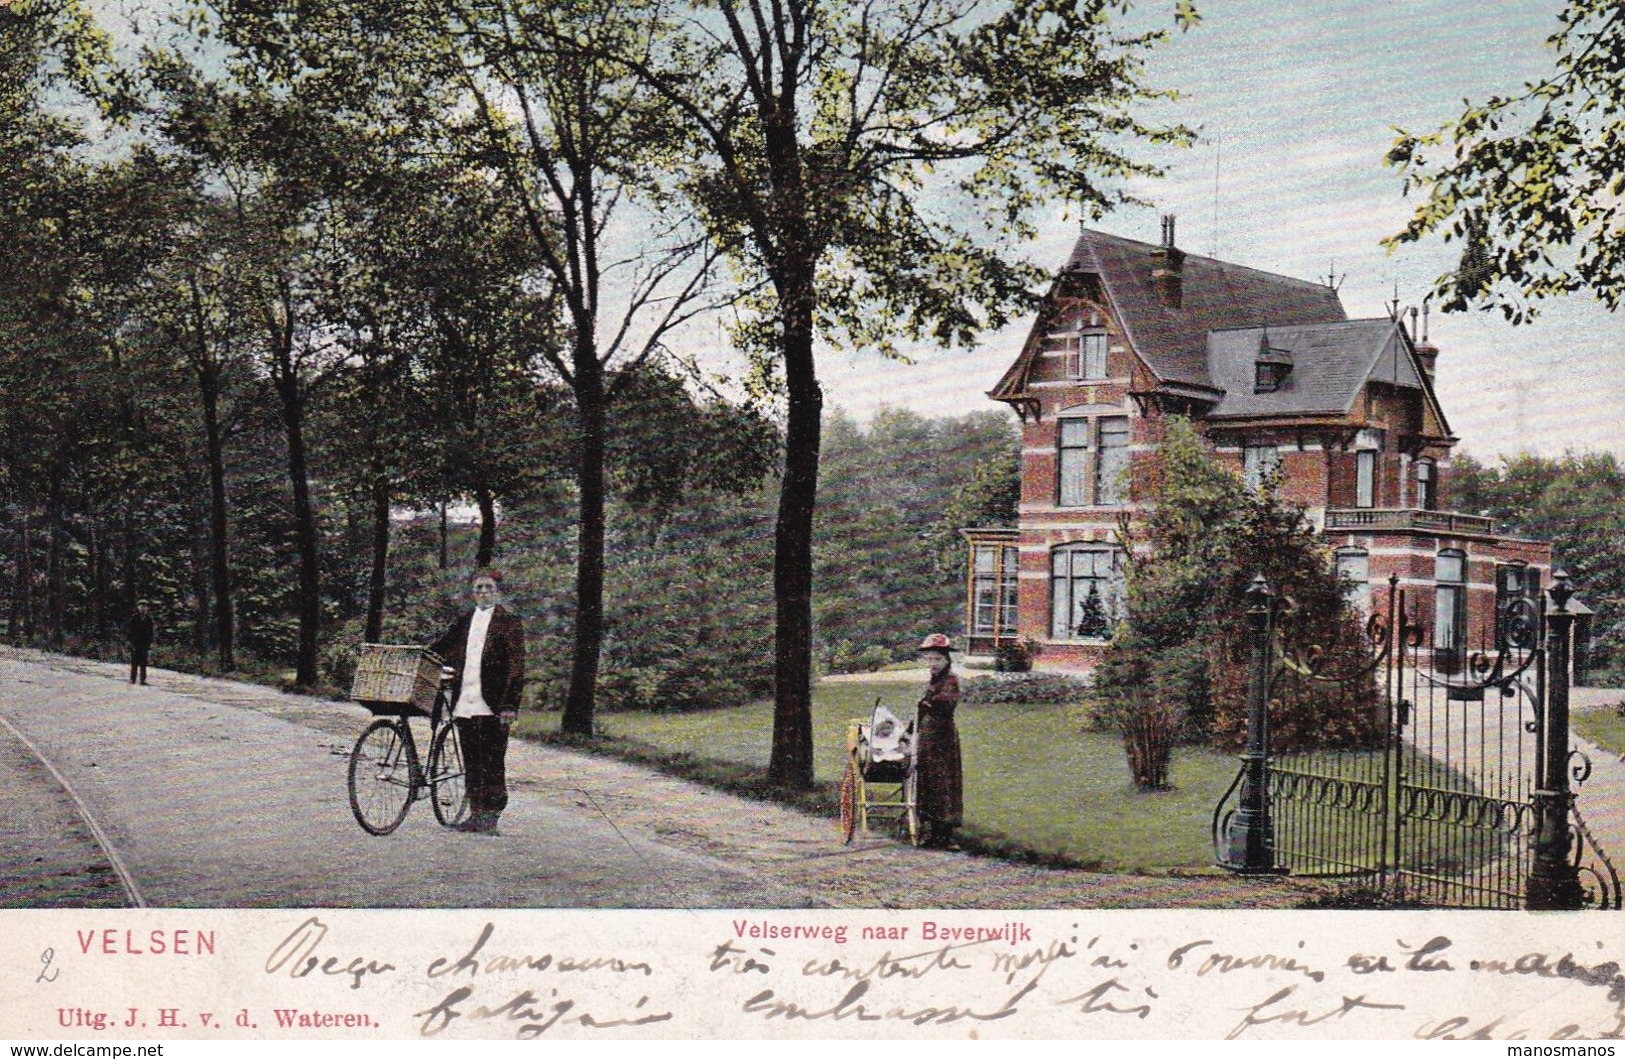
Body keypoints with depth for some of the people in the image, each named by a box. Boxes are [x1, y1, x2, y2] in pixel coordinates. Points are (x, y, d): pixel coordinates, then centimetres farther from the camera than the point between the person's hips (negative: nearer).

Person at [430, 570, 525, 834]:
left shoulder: (509, 622, -1)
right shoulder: (464, 622, 16)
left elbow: (516, 666, -6)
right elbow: (440, 649, 19)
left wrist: (510, 704, -13)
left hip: (492, 707, -5)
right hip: (465, 705, 6)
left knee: (493, 764, -2)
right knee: (472, 763, 10)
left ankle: (491, 818, 3)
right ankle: (476, 816, 17)